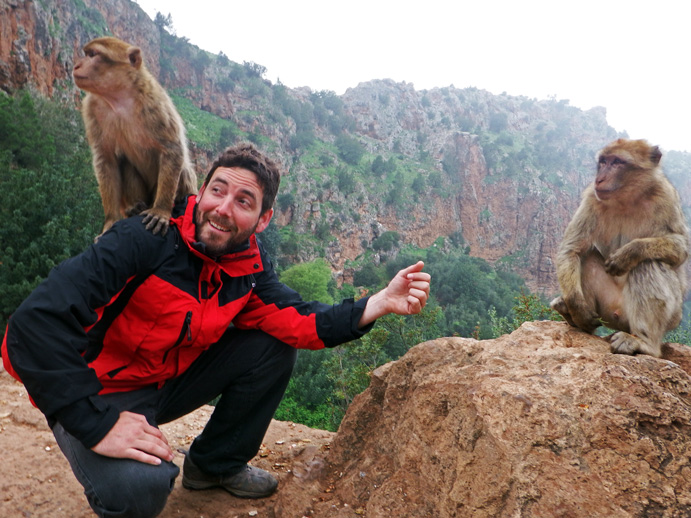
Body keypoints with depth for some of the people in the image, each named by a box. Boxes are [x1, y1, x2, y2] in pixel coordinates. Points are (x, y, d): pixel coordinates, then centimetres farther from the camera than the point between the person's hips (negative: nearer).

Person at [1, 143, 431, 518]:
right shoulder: (148, 238, -28)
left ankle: (215, 464, 14)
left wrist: (379, 304, -29)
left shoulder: (250, 267, -8)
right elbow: (36, 323, -32)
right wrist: (97, 425, -33)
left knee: (274, 349, -7)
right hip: (98, 392, -6)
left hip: (171, 379, 6)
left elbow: (299, 323, -16)